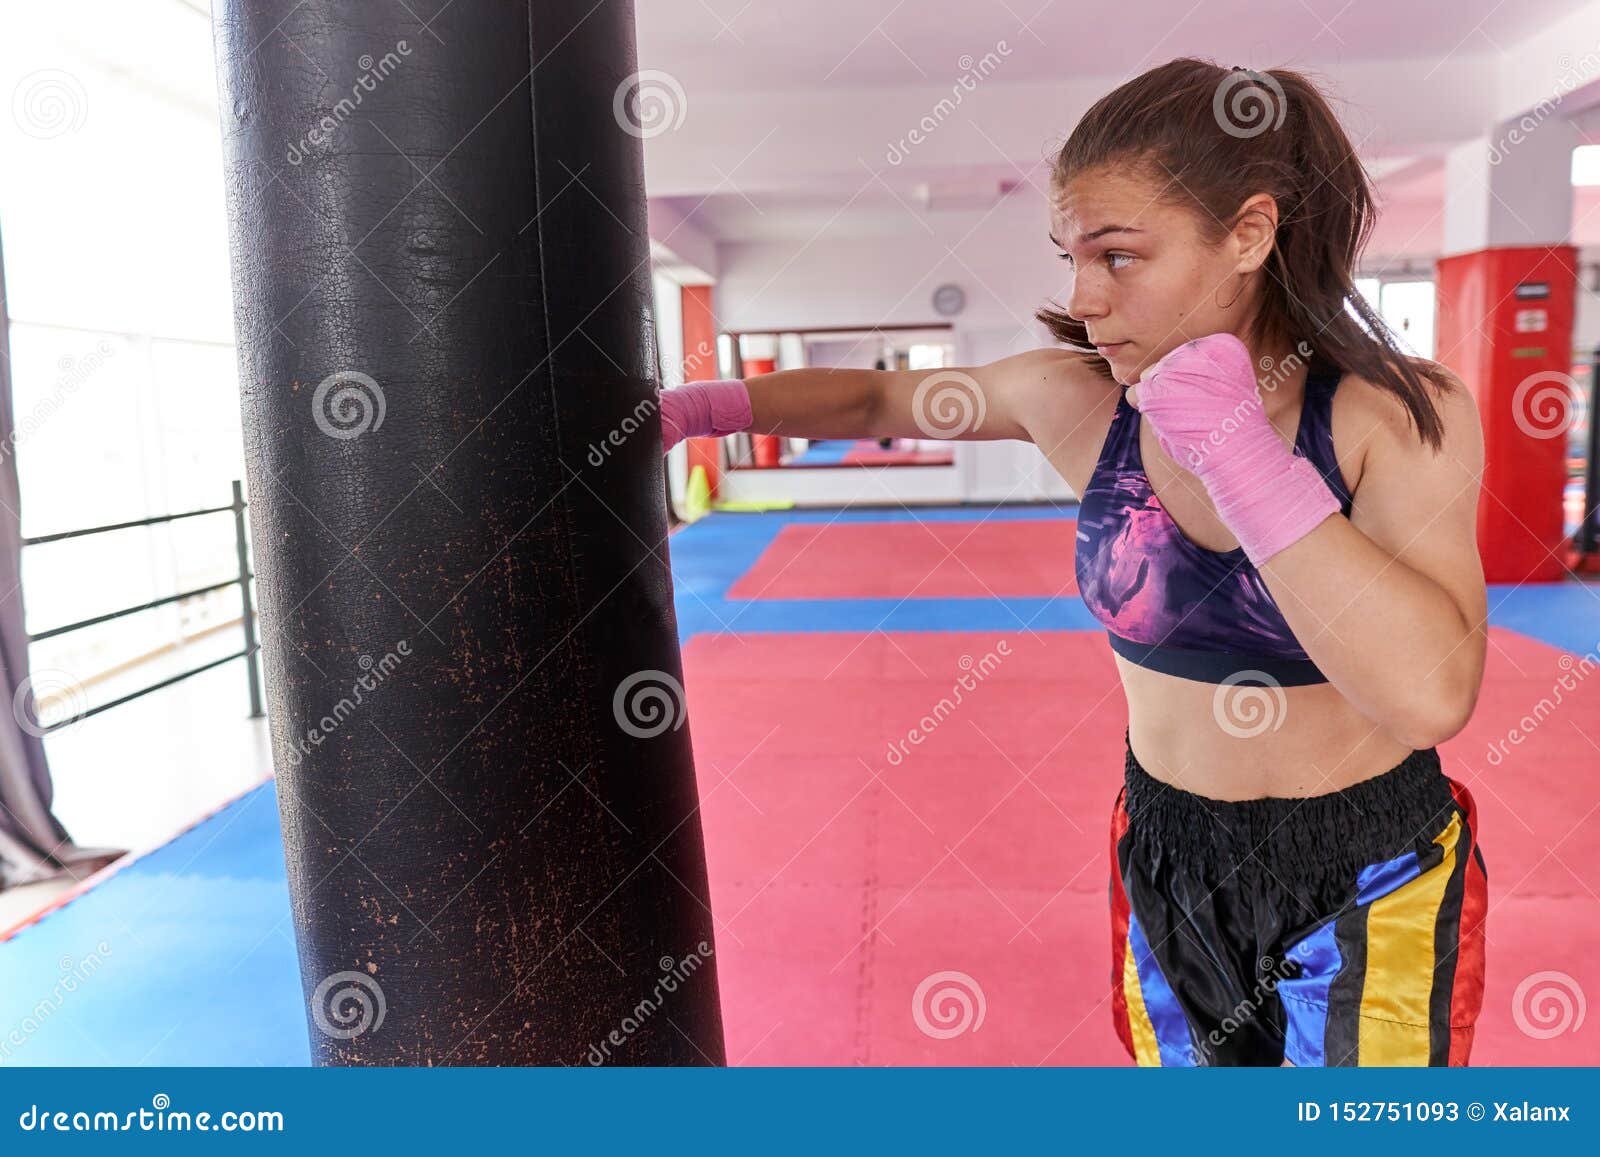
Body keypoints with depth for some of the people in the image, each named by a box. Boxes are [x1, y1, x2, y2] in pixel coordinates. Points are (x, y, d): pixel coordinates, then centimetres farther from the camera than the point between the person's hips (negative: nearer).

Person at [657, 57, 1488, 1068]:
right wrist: (695, 408, -2)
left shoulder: (1402, 413, -17)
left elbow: (1429, 694, -30)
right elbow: (880, 400, 4)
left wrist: (1237, 452, -32)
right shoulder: (1077, 401, -11)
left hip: (1371, 889, -2)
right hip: (1169, 861, 2)